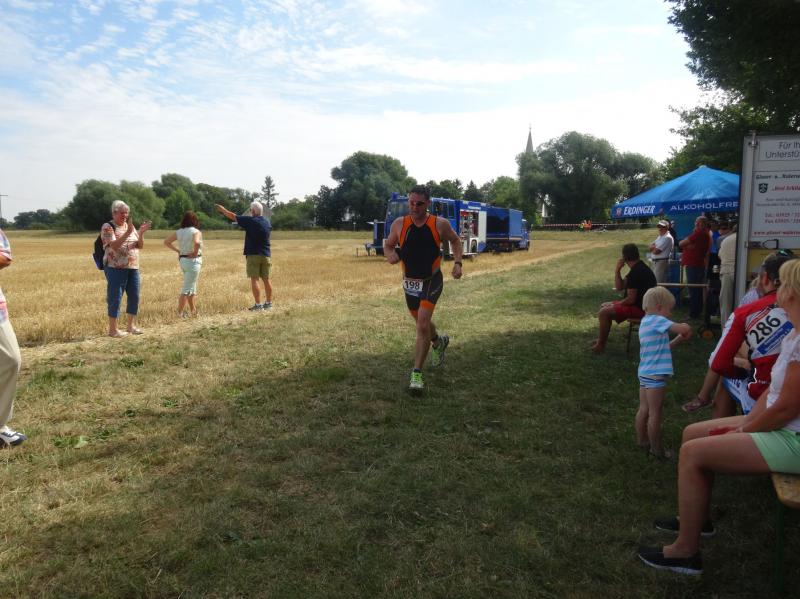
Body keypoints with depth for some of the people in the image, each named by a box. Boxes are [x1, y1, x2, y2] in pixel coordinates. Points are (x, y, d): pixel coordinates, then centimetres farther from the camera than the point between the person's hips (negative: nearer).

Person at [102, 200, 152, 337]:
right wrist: (127, 233, -27)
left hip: (133, 268, 6)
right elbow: (114, 246, -19)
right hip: (116, 268, -6)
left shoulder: (130, 226, 14)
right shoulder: (108, 227, -5)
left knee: (134, 296, 9)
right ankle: (112, 329, 5)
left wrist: (141, 233, -8)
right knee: (115, 298, -2)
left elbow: (140, 246, 9)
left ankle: (131, 325, 22)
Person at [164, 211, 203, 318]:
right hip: (193, 260, -7)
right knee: (187, 288, -2)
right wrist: (195, 252, -17)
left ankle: (193, 310, 30)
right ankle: (180, 312, -1)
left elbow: (166, 242, 7)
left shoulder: (179, 232, 5)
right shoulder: (196, 232, -14)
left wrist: (177, 250, 8)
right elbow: (196, 243, -33)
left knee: (192, 286, 20)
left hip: (182, 260, 7)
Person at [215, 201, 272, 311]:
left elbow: (233, 216, -1)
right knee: (266, 279, 10)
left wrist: (222, 209, 16)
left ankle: (258, 304, -7)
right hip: (266, 255, 6)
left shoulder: (250, 221, -9)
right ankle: (268, 303, 15)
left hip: (253, 254, -5)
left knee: (254, 279, -3)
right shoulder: (267, 222, 8)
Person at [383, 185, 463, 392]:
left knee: (423, 324, -17)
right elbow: (388, 245, 7)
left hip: (432, 281, -3)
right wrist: (390, 255, -17)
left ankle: (417, 373, -9)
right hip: (409, 282, 4)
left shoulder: (440, 224, -10)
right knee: (422, 323, 21)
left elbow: (455, 241, 8)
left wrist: (457, 263, -7)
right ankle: (439, 342, 55)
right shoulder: (399, 224, -7)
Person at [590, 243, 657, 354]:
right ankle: (602, 339, 21)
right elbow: (619, 287, 10)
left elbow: (631, 299, -24)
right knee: (604, 306, 16)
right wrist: (617, 270, -2)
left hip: (640, 308, -11)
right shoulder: (640, 267, 11)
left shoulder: (635, 272, -23)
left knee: (603, 312, -18)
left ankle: (600, 345, -7)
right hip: (640, 304, 11)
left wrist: (615, 305, -8)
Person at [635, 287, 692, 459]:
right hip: (655, 375, -9)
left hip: (645, 373, 9)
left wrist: (679, 339, 11)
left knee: (644, 410, 19)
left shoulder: (646, 322, 15)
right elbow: (685, 329, -22)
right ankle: (656, 448, 11)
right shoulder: (657, 320, -15)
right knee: (655, 414, 2)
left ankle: (641, 440, 31)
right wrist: (685, 330, 0)